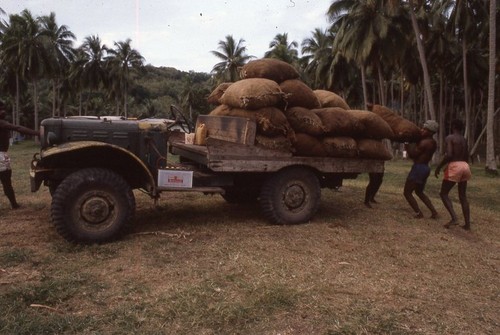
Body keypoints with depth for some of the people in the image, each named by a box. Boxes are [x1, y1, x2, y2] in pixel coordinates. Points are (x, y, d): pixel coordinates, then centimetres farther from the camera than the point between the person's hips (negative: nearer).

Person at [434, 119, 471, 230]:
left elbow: (449, 155, -19)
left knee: (443, 193, 6)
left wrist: (439, 167, -9)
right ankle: (467, 224, 13)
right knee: (463, 196, 13)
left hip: (454, 167, -7)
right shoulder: (464, 140, 16)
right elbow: (466, 158, 20)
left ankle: (454, 218, -10)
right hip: (465, 166, 7)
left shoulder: (449, 138, -7)